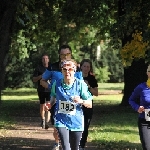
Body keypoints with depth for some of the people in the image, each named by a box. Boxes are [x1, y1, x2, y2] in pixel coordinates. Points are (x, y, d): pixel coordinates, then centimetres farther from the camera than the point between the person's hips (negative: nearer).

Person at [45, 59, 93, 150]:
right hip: (61, 121, 0)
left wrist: (81, 101, -25)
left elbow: (90, 104, -5)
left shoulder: (80, 84, -7)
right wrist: (50, 105, -1)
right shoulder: (57, 84, -2)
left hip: (76, 122, 0)